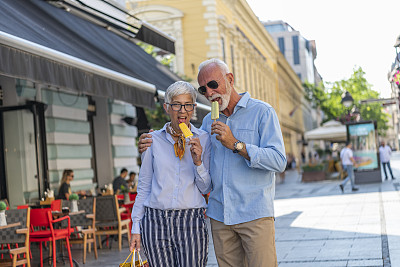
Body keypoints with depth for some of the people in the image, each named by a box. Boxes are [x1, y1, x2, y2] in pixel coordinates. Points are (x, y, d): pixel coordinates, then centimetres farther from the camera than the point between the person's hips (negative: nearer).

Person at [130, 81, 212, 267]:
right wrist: (136, 227, 9)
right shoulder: (153, 140, 6)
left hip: (191, 223, -1)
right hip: (155, 221, 1)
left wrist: (198, 162, -12)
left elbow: (206, 188, 5)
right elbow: (143, 186, 11)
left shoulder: (203, 139, 4)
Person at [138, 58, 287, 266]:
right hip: (219, 215, 5)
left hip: (255, 213, -5)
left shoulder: (262, 112, -2)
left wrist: (236, 145, -18)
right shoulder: (209, 121, 15)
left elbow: (278, 161, -11)